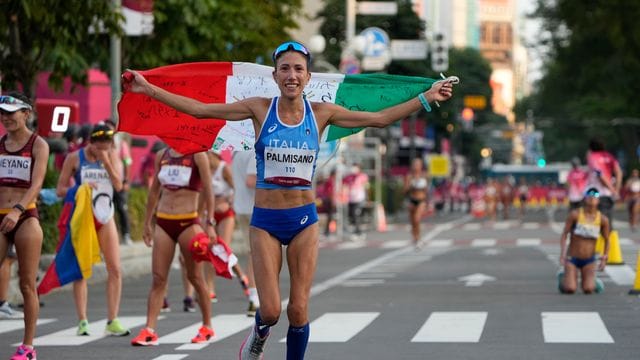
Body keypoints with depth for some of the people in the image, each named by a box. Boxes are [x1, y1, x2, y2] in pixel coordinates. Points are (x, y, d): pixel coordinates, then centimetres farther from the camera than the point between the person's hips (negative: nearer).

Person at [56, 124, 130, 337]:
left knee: (115, 269, -3)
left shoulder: (111, 157, 5)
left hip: (105, 218, 3)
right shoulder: (75, 158, -4)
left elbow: (118, 186, -5)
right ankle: (82, 321, 2)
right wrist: (79, 188, -20)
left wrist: (107, 162, -15)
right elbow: (60, 190, -3)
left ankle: (112, 321, 1)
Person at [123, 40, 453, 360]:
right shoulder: (260, 109, -4)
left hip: (304, 219, 1)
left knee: (299, 309, -1)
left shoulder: (321, 113, 0)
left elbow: (379, 118, 5)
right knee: (270, 310, -5)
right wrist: (148, 89, -9)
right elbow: (199, 109, -4)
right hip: (265, 221, -1)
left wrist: (426, 97, 2)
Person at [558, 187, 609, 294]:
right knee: (570, 289, -17)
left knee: (588, 289, -18)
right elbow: (564, 235, -7)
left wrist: (604, 258, -2)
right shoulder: (575, 214, -11)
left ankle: (594, 282, 20)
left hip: (589, 261, 1)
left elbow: (606, 240, 8)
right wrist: (562, 255, -16)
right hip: (572, 258, -1)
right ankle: (563, 278, 19)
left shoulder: (603, 219, -5)